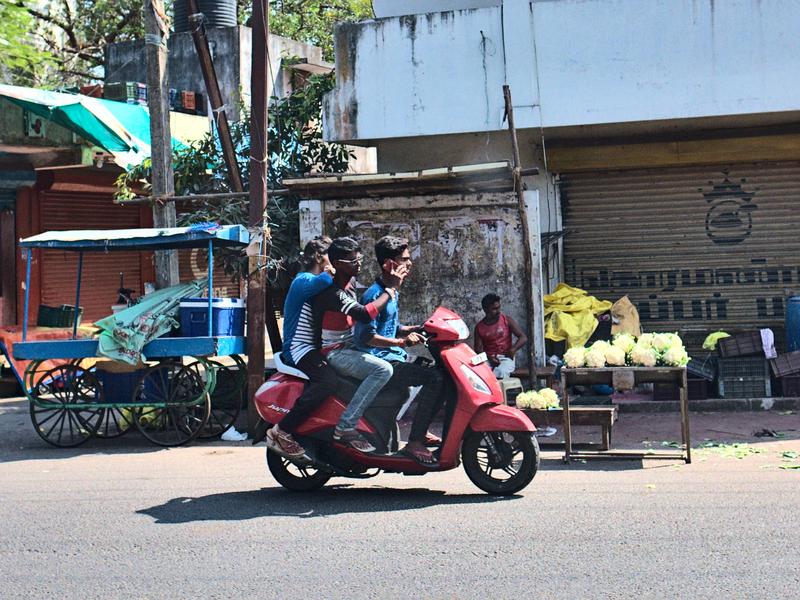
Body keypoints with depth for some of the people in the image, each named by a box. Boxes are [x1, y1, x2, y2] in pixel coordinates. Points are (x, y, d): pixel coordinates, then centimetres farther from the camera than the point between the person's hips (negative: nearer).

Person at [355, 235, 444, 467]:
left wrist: (417, 329, 11)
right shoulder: (375, 294, -14)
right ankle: (414, 442, -22)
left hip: (392, 358, 10)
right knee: (434, 378, -25)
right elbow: (366, 336, -22)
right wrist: (401, 342, -27)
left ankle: (420, 431, 12)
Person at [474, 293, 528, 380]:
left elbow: (523, 338, 0)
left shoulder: (507, 320, 3)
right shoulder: (479, 327, 6)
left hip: (505, 358, -1)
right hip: (488, 359, 1)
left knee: (500, 372, -36)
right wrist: (489, 358, -17)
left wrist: (513, 349, -18)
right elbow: (478, 349, 3)